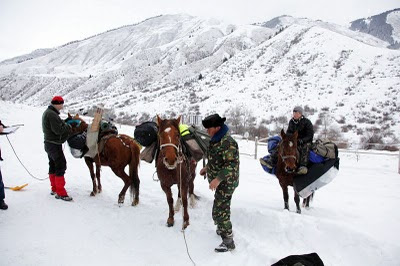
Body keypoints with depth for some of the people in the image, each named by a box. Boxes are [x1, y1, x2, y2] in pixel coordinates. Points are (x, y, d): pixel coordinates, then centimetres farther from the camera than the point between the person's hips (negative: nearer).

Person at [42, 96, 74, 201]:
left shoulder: (47, 112, 14)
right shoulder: (52, 114, -20)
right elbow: (58, 130, -25)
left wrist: (64, 123, 2)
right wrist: (68, 126, -11)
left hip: (49, 144, 11)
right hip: (54, 144, -11)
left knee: (53, 166, 17)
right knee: (61, 166, -8)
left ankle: (54, 189, 28)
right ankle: (60, 193, -5)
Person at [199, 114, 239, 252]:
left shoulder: (227, 142, -25)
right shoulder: (216, 140, 6)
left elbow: (231, 164, -30)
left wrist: (218, 179, -35)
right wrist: (207, 168, 16)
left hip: (226, 183, -10)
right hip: (220, 182, 10)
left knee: (219, 211, -5)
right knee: (221, 208, 24)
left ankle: (228, 241, 7)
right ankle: (223, 229, 44)